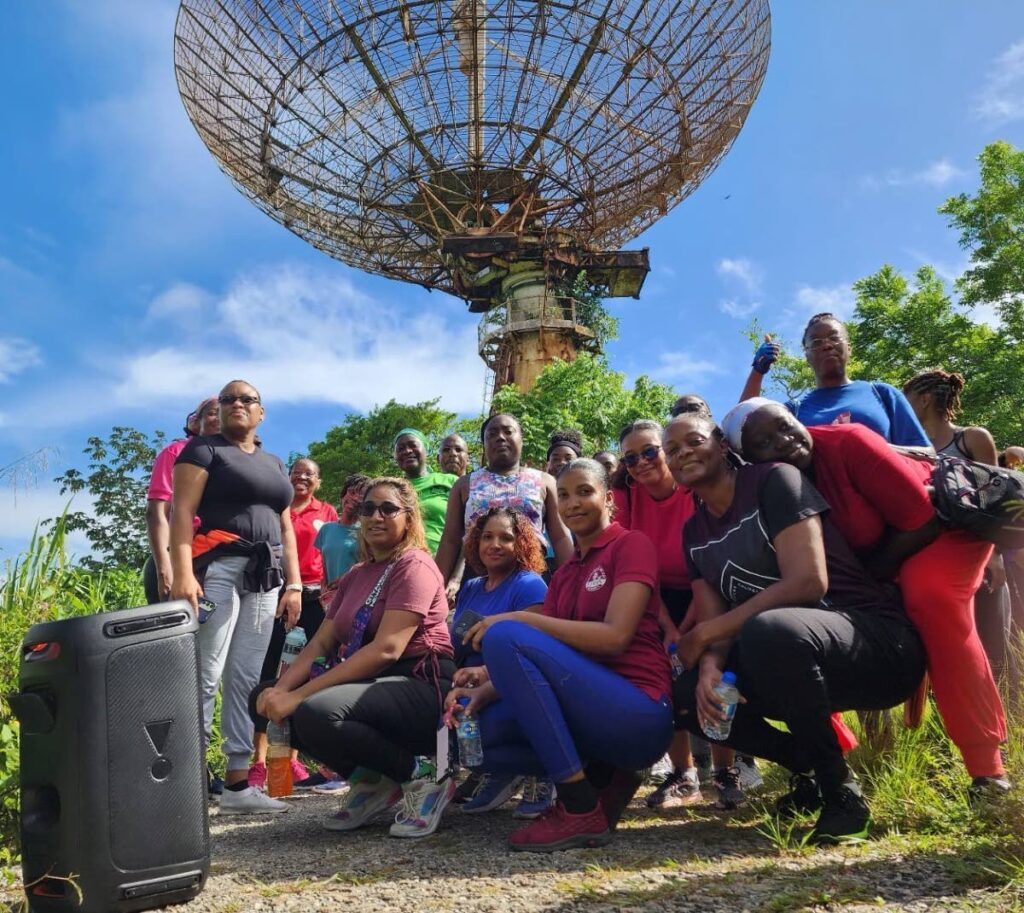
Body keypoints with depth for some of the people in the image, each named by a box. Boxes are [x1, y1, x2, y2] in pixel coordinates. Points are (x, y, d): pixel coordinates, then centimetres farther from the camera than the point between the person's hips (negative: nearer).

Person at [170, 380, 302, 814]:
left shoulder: (274, 464, 22)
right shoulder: (203, 448, 4)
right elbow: (182, 512, -7)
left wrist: (293, 584, 10)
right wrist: (182, 573, -20)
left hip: (265, 577, 6)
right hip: (217, 567, -6)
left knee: (247, 680, 4)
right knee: (206, 675, -11)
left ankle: (238, 785, 7)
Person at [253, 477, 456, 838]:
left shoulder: (414, 565, -9)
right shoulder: (355, 575, 18)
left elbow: (387, 649, -21)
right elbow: (320, 644, 10)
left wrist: (299, 695, -24)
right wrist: (281, 689, -12)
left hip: (420, 689, -9)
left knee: (315, 711, -33)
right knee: (265, 697, 1)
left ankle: (421, 778, -10)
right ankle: (371, 781, 4)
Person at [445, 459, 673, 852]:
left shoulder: (631, 544, -2)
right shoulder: (563, 573, 19)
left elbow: (615, 635, -16)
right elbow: (540, 659, 9)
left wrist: (521, 618, -16)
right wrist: (489, 688, -10)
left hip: (637, 714, -8)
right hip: (588, 709, 8)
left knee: (505, 636, -22)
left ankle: (582, 809, -19)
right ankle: (604, 779, 6)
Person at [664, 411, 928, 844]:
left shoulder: (773, 479, -10)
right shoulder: (694, 532, 10)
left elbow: (808, 582, -21)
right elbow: (714, 620, 3)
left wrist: (704, 635, -17)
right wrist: (710, 666, -22)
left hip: (877, 638, -7)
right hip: (785, 649, 7)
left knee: (768, 631, -37)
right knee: (689, 696, -8)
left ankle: (841, 790, -15)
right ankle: (809, 765, 11)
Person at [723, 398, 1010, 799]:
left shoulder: (848, 443, -30)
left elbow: (922, 519, -27)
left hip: (947, 522, -5)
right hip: (871, 567, 5)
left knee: (929, 592, -34)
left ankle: (986, 764, -25)